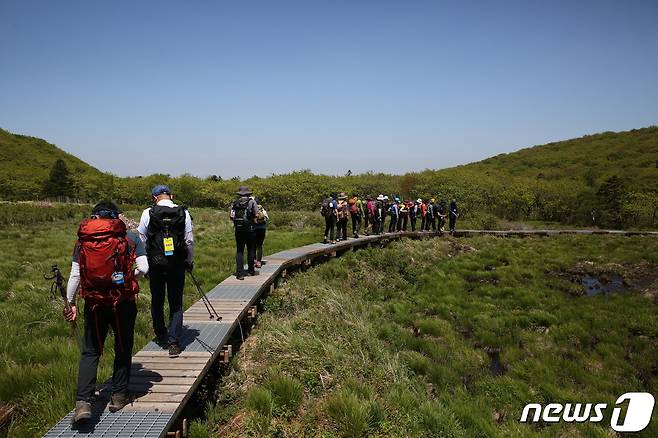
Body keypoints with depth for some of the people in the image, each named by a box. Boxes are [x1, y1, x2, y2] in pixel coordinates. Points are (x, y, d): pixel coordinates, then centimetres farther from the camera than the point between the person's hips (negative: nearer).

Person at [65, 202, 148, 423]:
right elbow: (143, 268, -9)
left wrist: (70, 303, 7)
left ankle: (83, 402, 1)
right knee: (123, 349, 15)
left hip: (94, 303, 1)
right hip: (123, 303, -1)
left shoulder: (82, 239, 2)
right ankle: (119, 396, 23)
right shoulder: (129, 237, -2)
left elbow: (75, 274, -1)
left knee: (90, 352, 11)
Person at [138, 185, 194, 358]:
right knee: (176, 303, 6)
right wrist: (190, 260, 14)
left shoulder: (148, 213, -3)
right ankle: (174, 342, 0)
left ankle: (161, 336, 32)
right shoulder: (183, 212, -1)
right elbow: (189, 240, 1)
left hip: (155, 262, 0)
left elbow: (141, 239, 3)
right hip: (177, 263, 0)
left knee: (157, 301, 17)